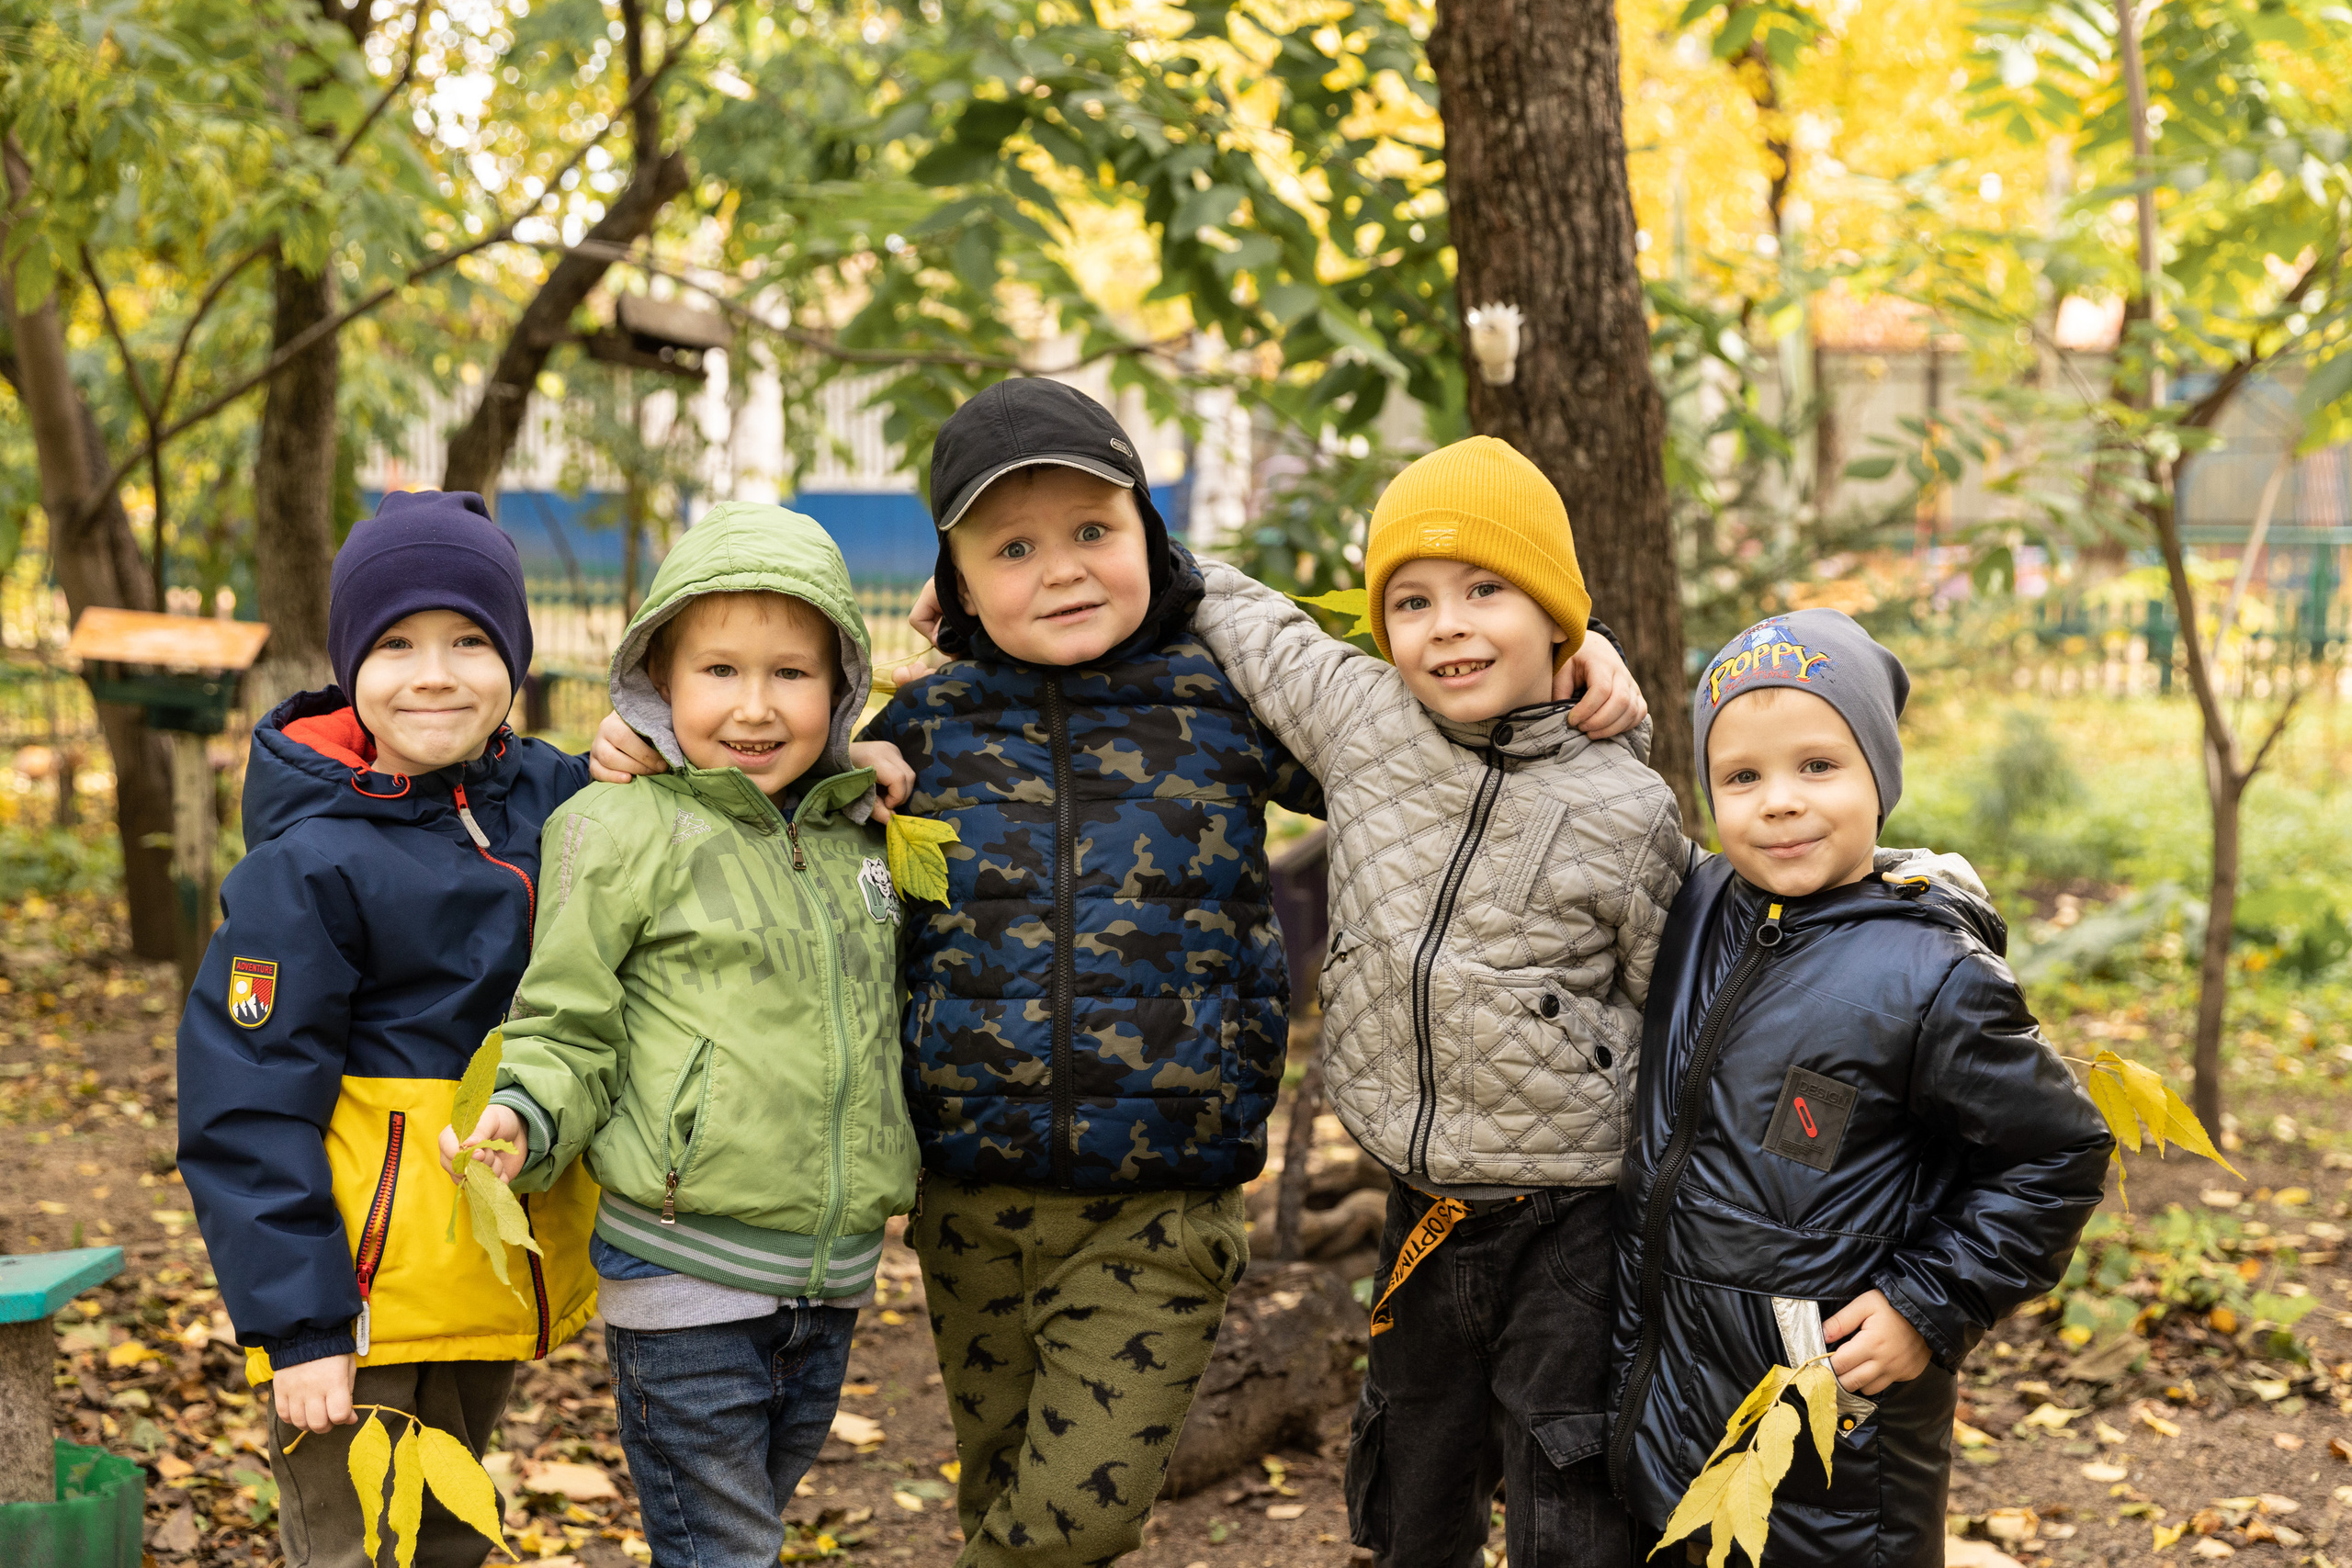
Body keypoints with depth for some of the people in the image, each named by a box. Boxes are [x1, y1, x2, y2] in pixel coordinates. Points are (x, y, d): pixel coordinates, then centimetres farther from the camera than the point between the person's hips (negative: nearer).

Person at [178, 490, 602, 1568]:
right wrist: (295, 1323, -17)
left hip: (490, 1287, 6)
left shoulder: (546, 795, 1)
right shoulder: (309, 864, -16)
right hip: (365, 1301, -6)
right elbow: (245, 1113, -15)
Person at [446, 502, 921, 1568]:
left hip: (832, 1277, 6)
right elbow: (567, 1027, -8)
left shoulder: (859, 836, 9)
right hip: (685, 1276, -6)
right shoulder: (626, 832, -10)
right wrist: (525, 1120, -24)